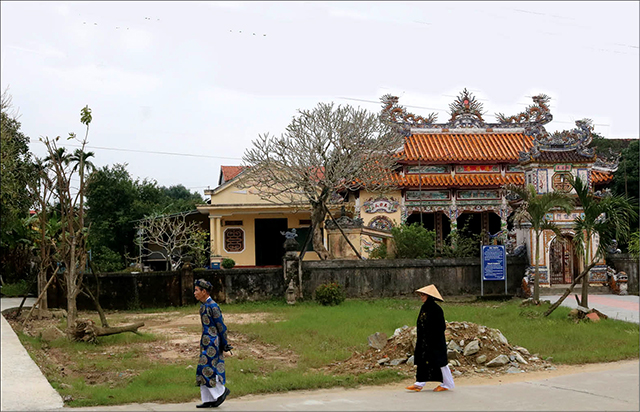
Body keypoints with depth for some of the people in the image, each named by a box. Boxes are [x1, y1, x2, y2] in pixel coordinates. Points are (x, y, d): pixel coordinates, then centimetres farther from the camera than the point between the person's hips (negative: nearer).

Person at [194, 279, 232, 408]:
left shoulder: (212, 306, -17)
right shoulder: (204, 306, 12)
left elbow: (221, 326, -16)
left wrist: (225, 344, -12)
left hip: (212, 343, -10)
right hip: (206, 343, 10)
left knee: (206, 369, -9)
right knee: (204, 371, 9)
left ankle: (221, 391, 6)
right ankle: (208, 400, 13)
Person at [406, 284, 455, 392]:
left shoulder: (436, 309, -17)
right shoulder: (424, 307, 10)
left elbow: (441, 327, -18)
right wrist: (419, 339, 16)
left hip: (435, 341, -9)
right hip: (424, 341, 9)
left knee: (440, 362, 1)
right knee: (422, 360, 8)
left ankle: (447, 384, 13)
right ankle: (420, 384, 11)